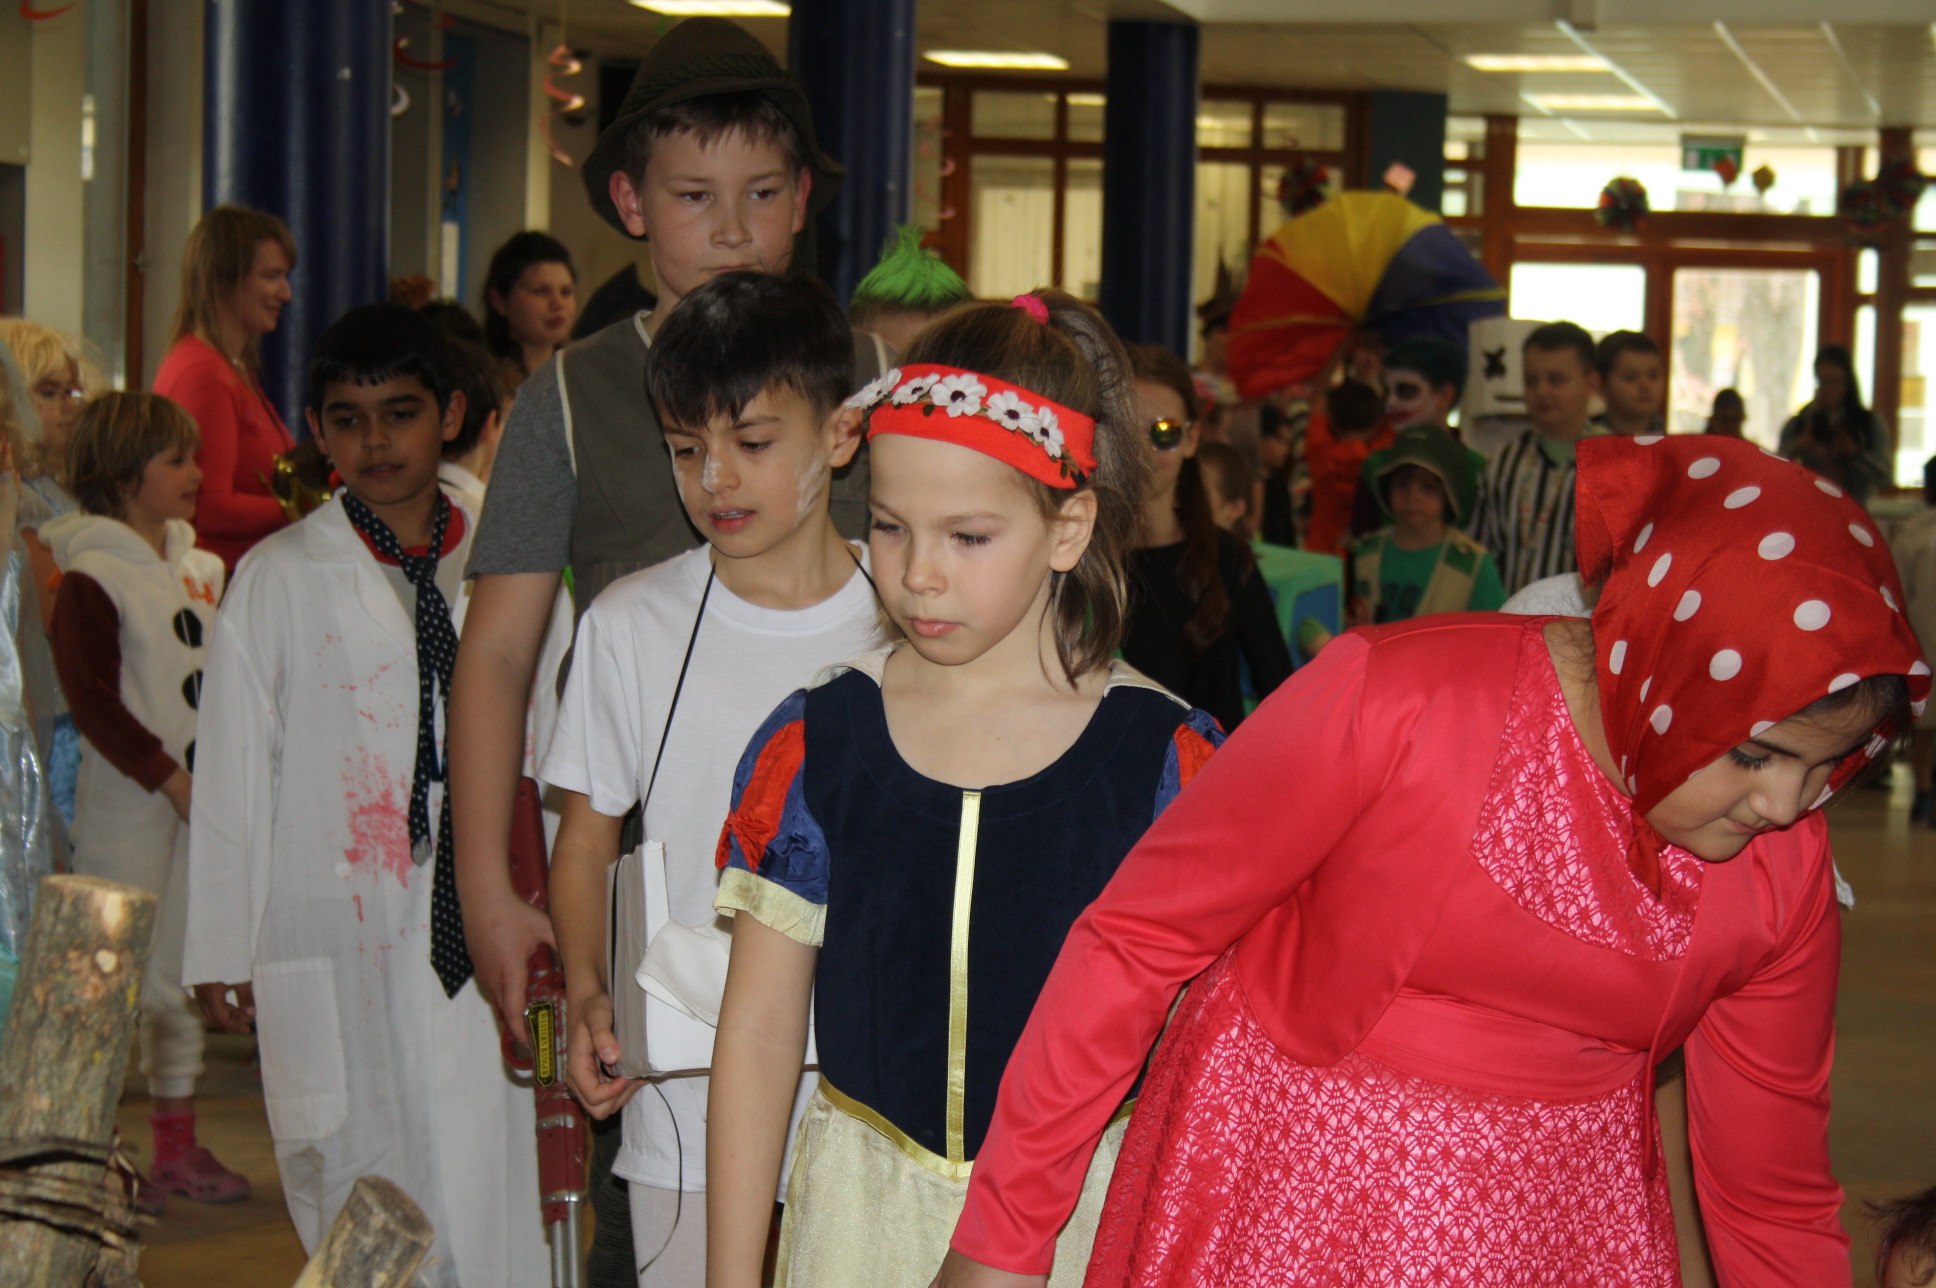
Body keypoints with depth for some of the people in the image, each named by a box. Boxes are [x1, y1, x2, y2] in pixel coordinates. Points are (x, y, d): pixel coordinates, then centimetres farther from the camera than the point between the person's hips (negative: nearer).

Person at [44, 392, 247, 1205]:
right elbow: (92, 703, -16)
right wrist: (172, 780, -17)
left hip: (204, 803, 7)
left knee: (185, 973, 12)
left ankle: (177, 1145, 21)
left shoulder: (202, 570, 13)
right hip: (127, 808, -7)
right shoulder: (90, 580, -11)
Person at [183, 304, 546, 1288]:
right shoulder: (277, 580, 4)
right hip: (336, 943, -1)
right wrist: (221, 948, 4)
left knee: (496, 1207, -2)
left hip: (480, 935, 1)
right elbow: (232, 772, 5)